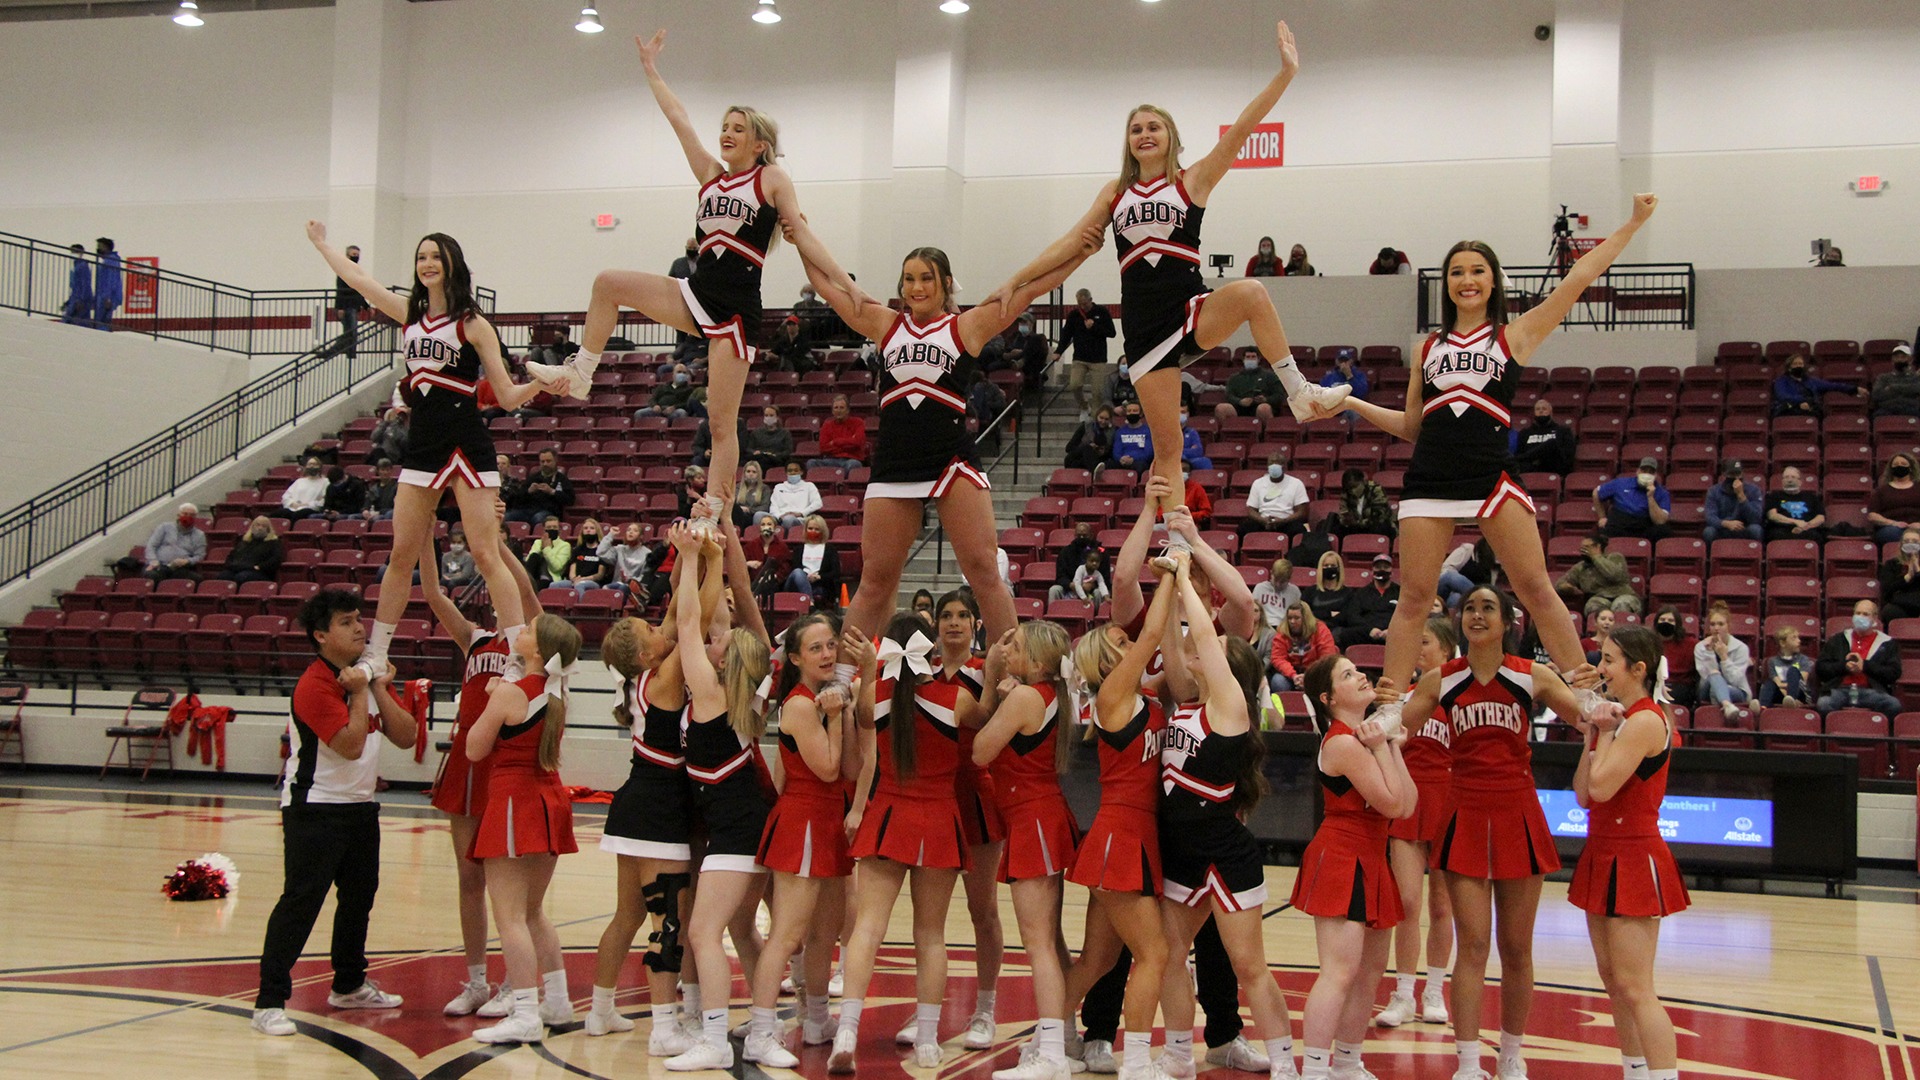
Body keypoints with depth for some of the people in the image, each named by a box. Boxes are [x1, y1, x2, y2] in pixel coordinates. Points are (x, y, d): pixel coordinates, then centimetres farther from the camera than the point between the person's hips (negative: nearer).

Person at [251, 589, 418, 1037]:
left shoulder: (367, 673, 10)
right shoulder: (315, 684, -17)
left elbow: (406, 736, 2)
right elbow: (350, 744, -25)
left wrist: (380, 689, -7)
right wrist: (359, 692, -16)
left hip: (360, 806, 9)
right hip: (315, 810, -9)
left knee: (359, 896, 17)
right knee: (300, 901, -12)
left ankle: (349, 985, 32)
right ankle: (269, 1003, -11)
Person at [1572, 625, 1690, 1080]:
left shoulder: (1645, 720, -16)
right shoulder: (1621, 719, 12)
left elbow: (1601, 787, -23)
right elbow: (1583, 795, 9)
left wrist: (1605, 731, -11)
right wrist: (1593, 734, 3)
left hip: (1633, 859, -10)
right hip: (1605, 855, 10)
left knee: (1634, 987, -10)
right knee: (1612, 978, 14)